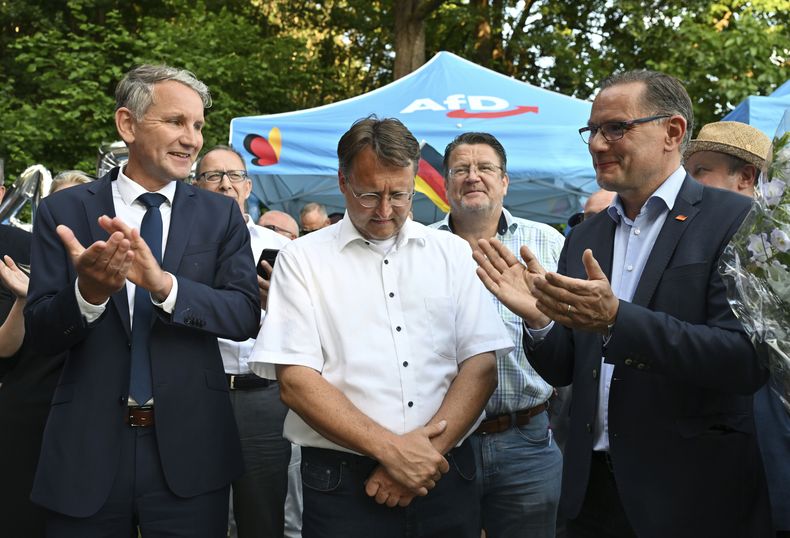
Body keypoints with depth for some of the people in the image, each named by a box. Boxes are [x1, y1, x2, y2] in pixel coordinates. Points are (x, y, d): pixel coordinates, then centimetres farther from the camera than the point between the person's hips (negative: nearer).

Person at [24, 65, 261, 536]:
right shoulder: (64, 211, -1)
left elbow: (246, 315, -9)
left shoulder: (221, 215, 2)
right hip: (88, 447, 0)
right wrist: (88, 291, -25)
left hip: (189, 448, 1)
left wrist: (163, 283, -25)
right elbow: (41, 332, -4)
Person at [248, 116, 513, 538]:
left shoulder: (453, 253, 7)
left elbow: (481, 365, 1)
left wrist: (426, 453, -13)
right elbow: (295, 382, -7)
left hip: (444, 473, 2)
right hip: (341, 481, -2)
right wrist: (391, 449, -15)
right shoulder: (302, 259, 0)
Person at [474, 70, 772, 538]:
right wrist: (540, 319, -11)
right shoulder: (584, 239, 8)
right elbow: (562, 372, 9)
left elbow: (748, 359, -20)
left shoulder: (734, 220, -9)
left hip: (692, 497, -5)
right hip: (592, 489, 5)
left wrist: (616, 320, -29)